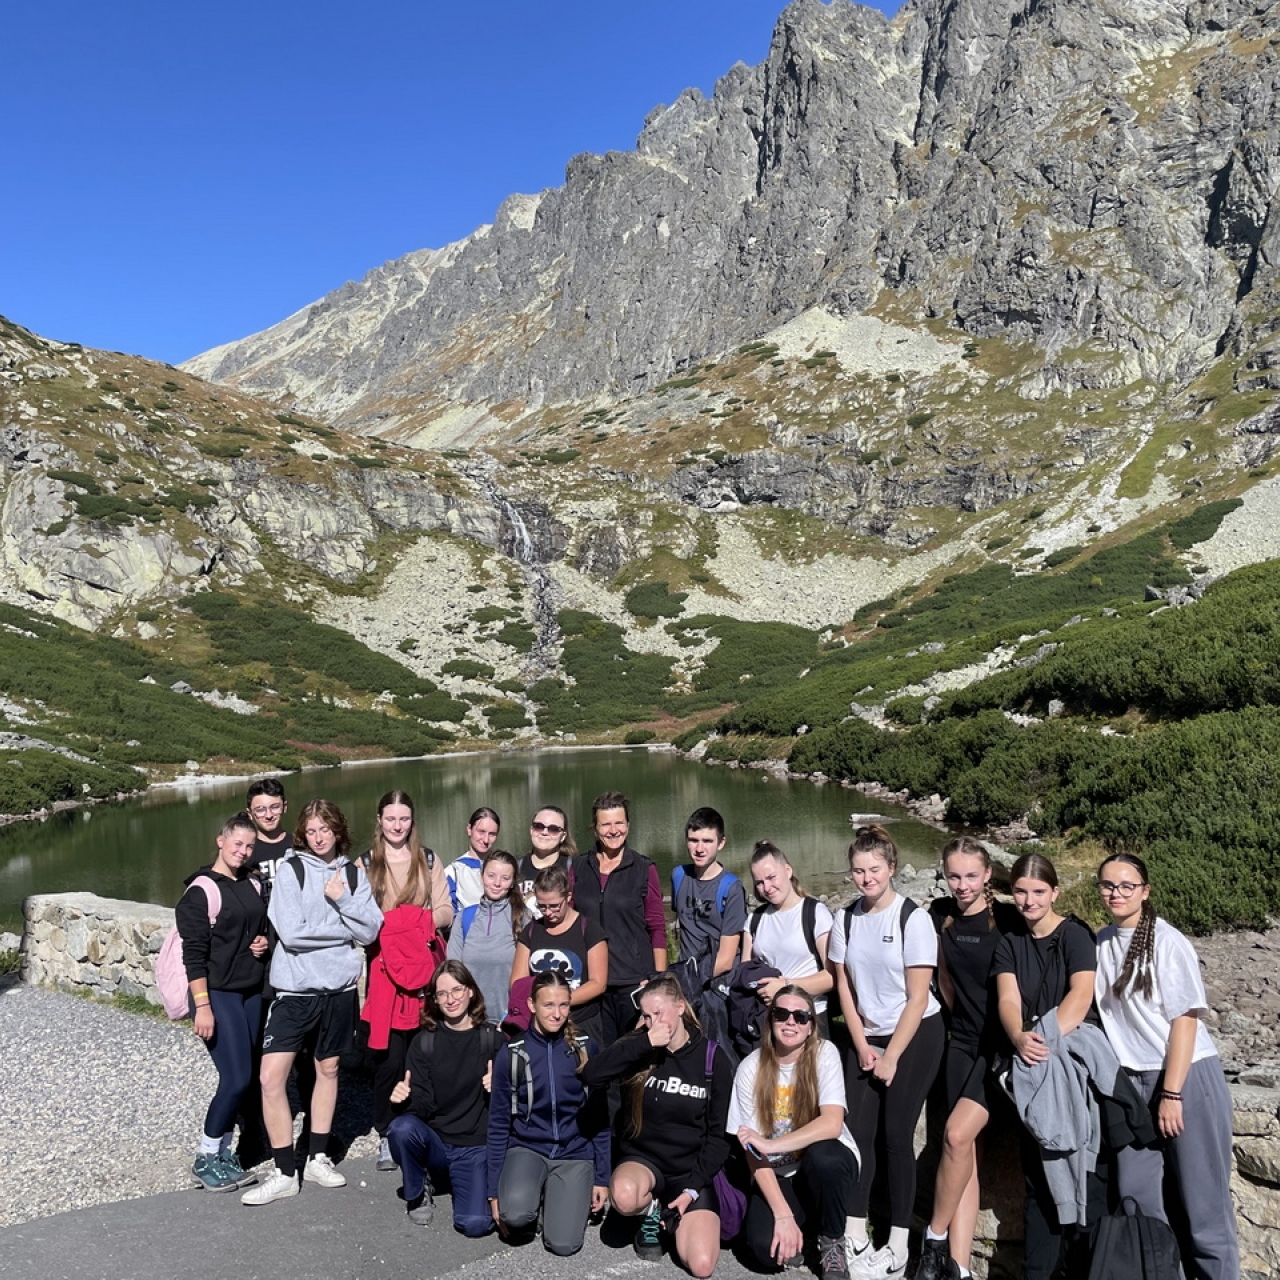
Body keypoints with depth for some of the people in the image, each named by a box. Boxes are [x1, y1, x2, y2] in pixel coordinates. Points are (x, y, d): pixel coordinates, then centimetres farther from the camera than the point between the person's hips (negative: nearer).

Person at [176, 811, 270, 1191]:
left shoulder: (253, 885, 9)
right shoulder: (202, 890, -11)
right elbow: (194, 952, -14)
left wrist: (264, 943, 1)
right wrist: (202, 1005, -18)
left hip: (252, 992, 7)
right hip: (218, 995, -7)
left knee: (243, 1077, 8)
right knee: (237, 1078, -9)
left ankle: (223, 1151, 22)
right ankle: (206, 1157, 9)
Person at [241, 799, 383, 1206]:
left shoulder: (354, 874, 3)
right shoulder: (290, 870, -6)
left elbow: (370, 932, -4)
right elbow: (291, 932, -16)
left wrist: (342, 899, -16)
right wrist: (346, 930, -8)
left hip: (339, 988, 3)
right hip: (294, 989, -3)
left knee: (328, 1068, 15)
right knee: (272, 1077, -9)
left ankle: (317, 1158, 30)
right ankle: (285, 1172, 5)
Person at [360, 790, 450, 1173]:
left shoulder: (429, 861, 11)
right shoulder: (366, 863, 8)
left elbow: (446, 912, 8)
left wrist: (422, 919, -10)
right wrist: (386, 924, -13)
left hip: (425, 965, 1)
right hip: (384, 966, -1)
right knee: (390, 1057, -3)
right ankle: (387, 1136, 12)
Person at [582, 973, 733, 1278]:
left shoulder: (713, 1059, -4)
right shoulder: (638, 1047, -3)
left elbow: (719, 1134, -1)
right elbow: (591, 1074, -22)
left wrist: (693, 1189, -10)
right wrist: (645, 1043, -27)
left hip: (691, 1170, 0)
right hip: (643, 1158, 0)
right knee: (624, 1196, -35)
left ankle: (673, 1214, 14)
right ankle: (652, 1212, 2)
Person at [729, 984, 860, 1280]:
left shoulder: (824, 1053, -15)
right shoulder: (751, 1068, -11)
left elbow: (832, 1124, -27)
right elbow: (753, 1151, -12)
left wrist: (769, 1145, -32)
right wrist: (783, 1214, -21)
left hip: (826, 1165, 0)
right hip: (777, 1175, 1)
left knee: (821, 1156, -35)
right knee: (766, 1250, -26)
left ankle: (832, 1242, -6)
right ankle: (801, 1226, 10)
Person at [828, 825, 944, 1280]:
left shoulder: (913, 919, -14)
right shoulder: (846, 919, -2)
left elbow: (918, 996, -13)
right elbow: (844, 986, 4)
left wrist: (891, 1057, -10)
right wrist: (863, 1047, -2)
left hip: (915, 1037, -4)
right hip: (867, 1037, 4)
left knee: (895, 1135, -2)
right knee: (858, 1130, -1)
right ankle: (855, 1239, 8)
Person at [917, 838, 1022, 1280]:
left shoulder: (1008, 920, -10)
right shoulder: (940, 914, 4)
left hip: (1001, 1043, -5)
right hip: (963, 1041, 5)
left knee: (958, 1135, -18)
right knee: (963, 1148, 1)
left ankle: (936, 1237, 3)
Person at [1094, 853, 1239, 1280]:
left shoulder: (1167, 941, -11)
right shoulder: (1102, 943, 4)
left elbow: (1185, 1018, -12)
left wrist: (1171, 1094, -15)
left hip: (1188, 1077, -5)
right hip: (1134, 1082, 5)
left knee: (1202, 1200, 1)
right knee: (1136, 1196, 6)